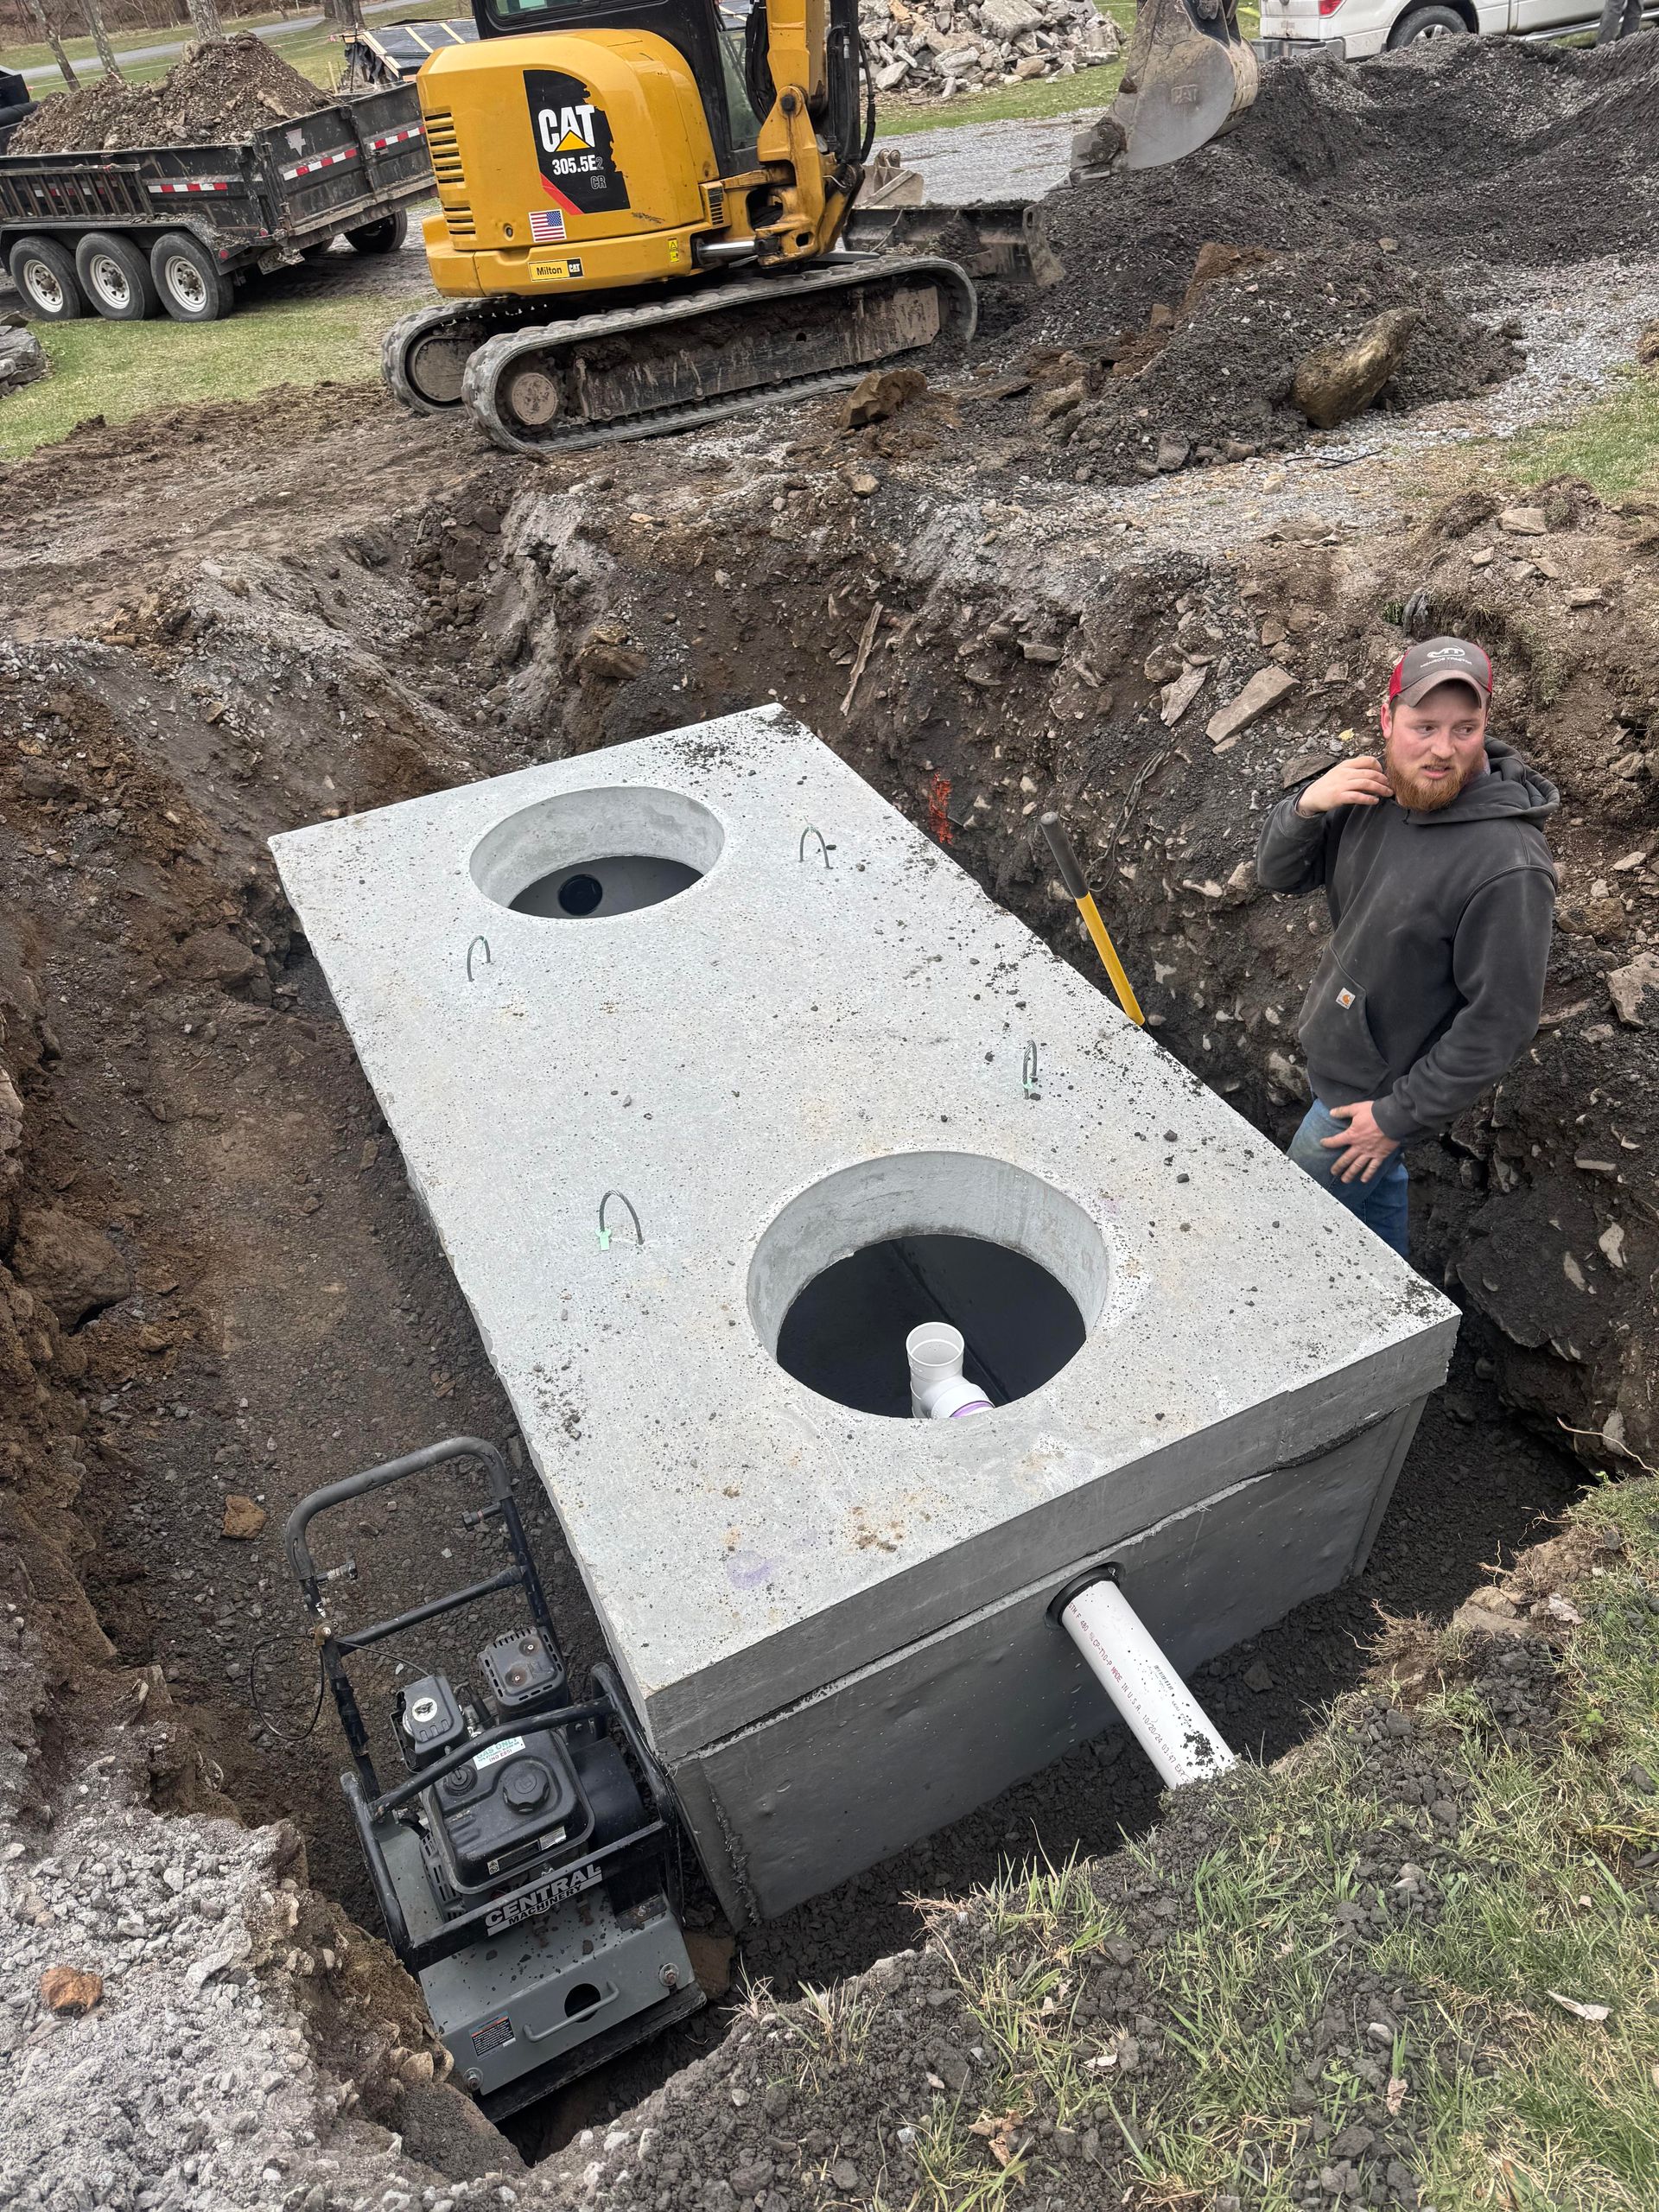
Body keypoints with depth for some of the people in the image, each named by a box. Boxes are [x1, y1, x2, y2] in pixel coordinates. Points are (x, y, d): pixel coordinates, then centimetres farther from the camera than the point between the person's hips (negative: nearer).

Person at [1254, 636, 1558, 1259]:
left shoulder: (1507, 865, -31)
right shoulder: (1375, 793, -9)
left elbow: (1500, 1021, -26)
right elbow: (1276, 873, 1)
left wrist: (1402, 1115, -20)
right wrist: (1308, 804, -21)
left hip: (1377, 1092, -7)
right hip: (1338, 1056, 7)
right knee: (1376, 1188, 29)